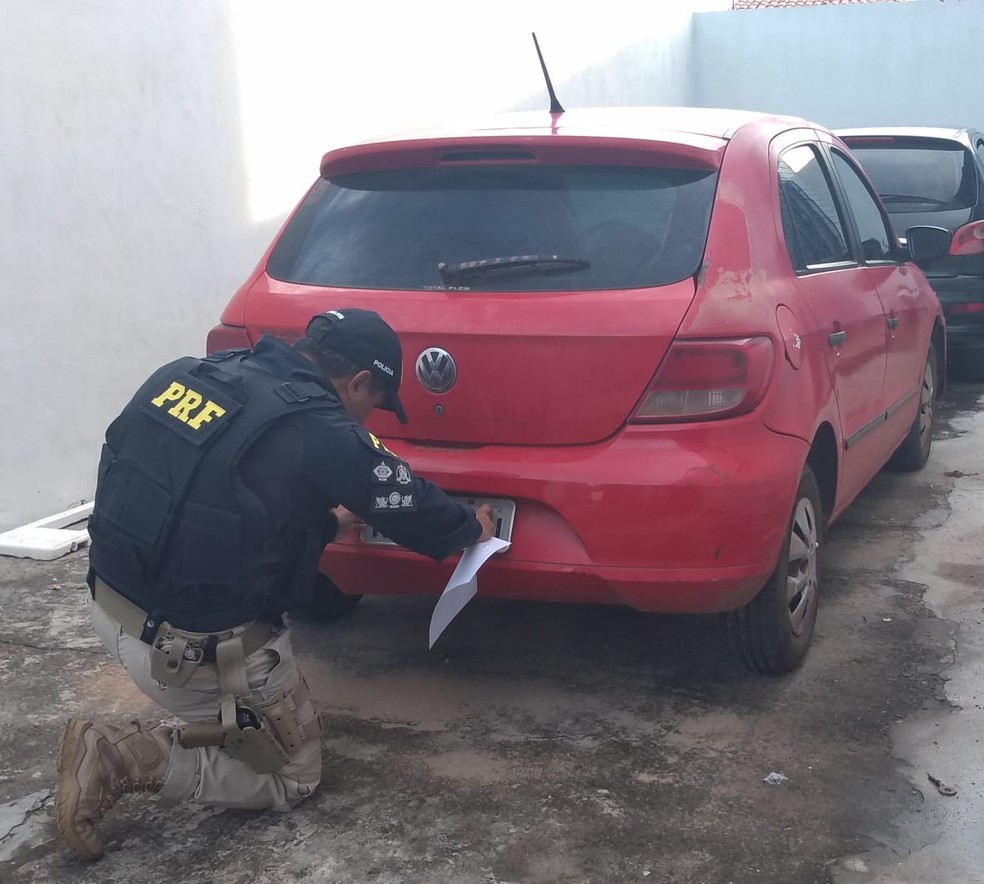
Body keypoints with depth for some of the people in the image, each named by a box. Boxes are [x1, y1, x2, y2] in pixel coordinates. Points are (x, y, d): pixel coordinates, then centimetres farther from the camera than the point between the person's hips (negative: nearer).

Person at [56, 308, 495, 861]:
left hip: (111, 602, 8)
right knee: (294, 776, 14)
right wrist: (472, 528, 19)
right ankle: (125, 760, -2)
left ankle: (210, 730, 19)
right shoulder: (322, 432, -17)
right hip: (193, 648, -8)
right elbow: (414, 509, -2)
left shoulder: (188, 373, 4)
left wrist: (322, 520, 25)